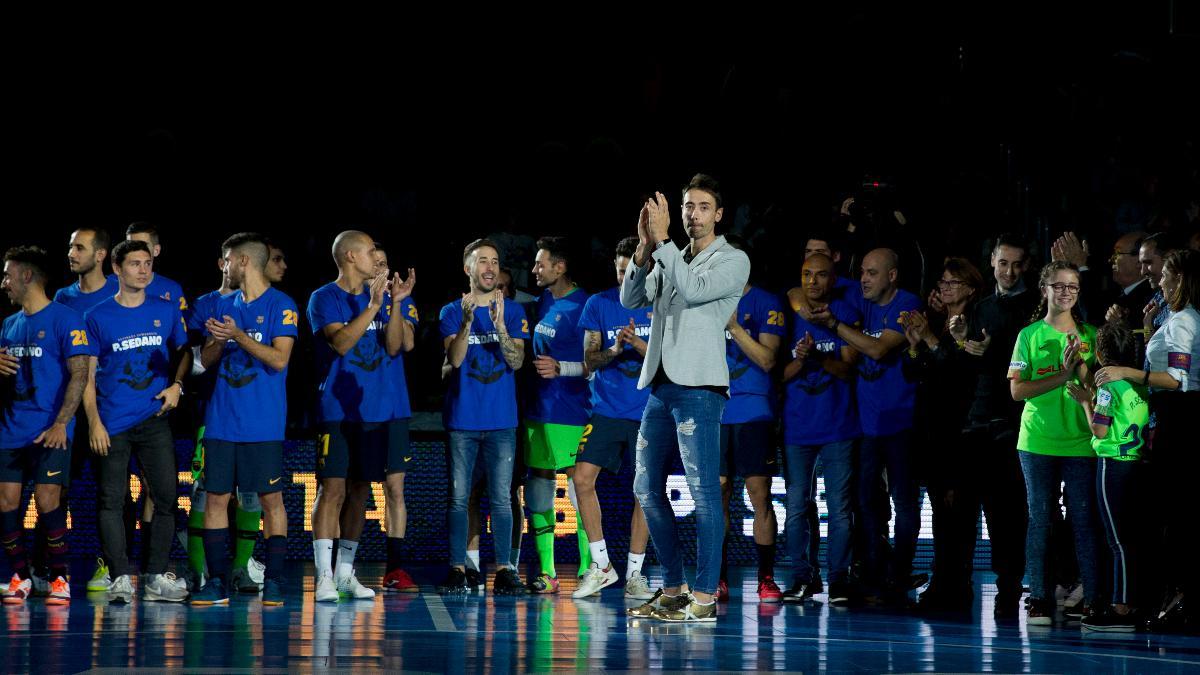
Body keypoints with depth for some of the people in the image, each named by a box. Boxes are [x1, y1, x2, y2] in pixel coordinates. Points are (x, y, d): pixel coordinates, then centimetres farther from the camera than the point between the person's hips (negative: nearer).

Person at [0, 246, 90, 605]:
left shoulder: (65, 319, -5)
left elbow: (79, 374, -11)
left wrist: (61, 423, -19)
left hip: (50, 430, -6)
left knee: (47, 500, -11)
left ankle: (59, 579, 0)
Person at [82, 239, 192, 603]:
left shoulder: (166, 311, 8)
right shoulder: (97, 317, 2)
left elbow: (183, 352, 21)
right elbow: (87, 374, 2)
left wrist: (176, 385, 1)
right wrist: (94, 423, -6)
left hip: (154, 420, 2)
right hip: (112, 424, -2)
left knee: (166, 497, -2)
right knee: (112, 501, -5)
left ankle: (156, 577, 6)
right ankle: (120, 578, -3)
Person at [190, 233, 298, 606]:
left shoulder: (281, 306, -3)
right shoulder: (224, 306, 14)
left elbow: (279, 358, -13)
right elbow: (206, 360, 13)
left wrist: (239, 336, -21)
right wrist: (218, 342, -9)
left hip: (264, 425, -5)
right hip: (221, 421, 5)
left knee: (271, 499, -2)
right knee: (215, 497, 2)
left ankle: (274, 581, 2)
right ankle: (217, 581, 6)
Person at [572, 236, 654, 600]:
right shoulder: (599, 304, 4)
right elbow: (590, 360, 2)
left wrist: (638, 344, -20)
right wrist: (614, 350, -18)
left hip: (649, 412, -1)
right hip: (607, 407, 1)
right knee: (583, 477, -10)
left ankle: (634, 574, 9)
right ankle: (600, 565, 2)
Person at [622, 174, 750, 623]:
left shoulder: (733, 261, 0)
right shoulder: (669, 261, 20)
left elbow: (694, 290, -16)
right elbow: (631, 299, 7)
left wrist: (662, 241, -15)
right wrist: (645, 248, -6)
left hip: (698, 387, -7)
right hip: (660, 385, 7)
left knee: (703, 489, -10)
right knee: (647, 488, 8)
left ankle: (705, 597, -11)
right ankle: (672, 590, 16)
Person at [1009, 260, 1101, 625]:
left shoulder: (1089, 335, 8)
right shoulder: (1029, 336, 4)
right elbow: (1017, 390, -5)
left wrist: (1081, 367, -17)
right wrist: (1063, 376, -14)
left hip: (1080, 441, 0)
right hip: (1038, 441, 0)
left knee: (1084, 520, -2)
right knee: (1040, 519, 3)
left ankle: (1092, 599, -1)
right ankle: (1039, 599, 7)